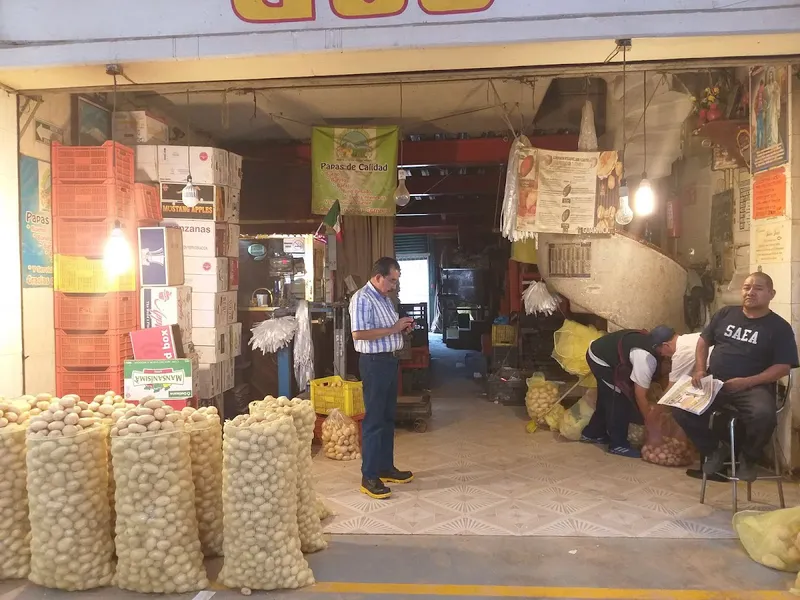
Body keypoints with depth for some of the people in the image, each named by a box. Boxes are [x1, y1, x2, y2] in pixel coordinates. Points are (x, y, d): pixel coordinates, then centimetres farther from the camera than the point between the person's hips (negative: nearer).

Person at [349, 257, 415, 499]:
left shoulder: (384, 298, 14)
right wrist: (393, 329, -22)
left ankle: (386, 468, 27)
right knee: (374, 419, -4)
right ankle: (369, 477, 4)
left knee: (388, 417, 15)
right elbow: (358, 334, -25)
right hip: (374, 362, -10)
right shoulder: (362, 298, -15)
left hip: (390, 360, 10)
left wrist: (403, 327, 5)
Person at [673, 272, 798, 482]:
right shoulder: (725, 314, 10)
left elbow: (783, 367, -5)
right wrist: (699, 369, 1)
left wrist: (747, 382, -19)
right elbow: (704, 340, 18)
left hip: (753, 386, -3)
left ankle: (748, 458, -1)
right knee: (681, 408, -23)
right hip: (714, 382, 3)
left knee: (764, 415, -36)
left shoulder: (779, 327, 0)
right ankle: (713, 449, 6)